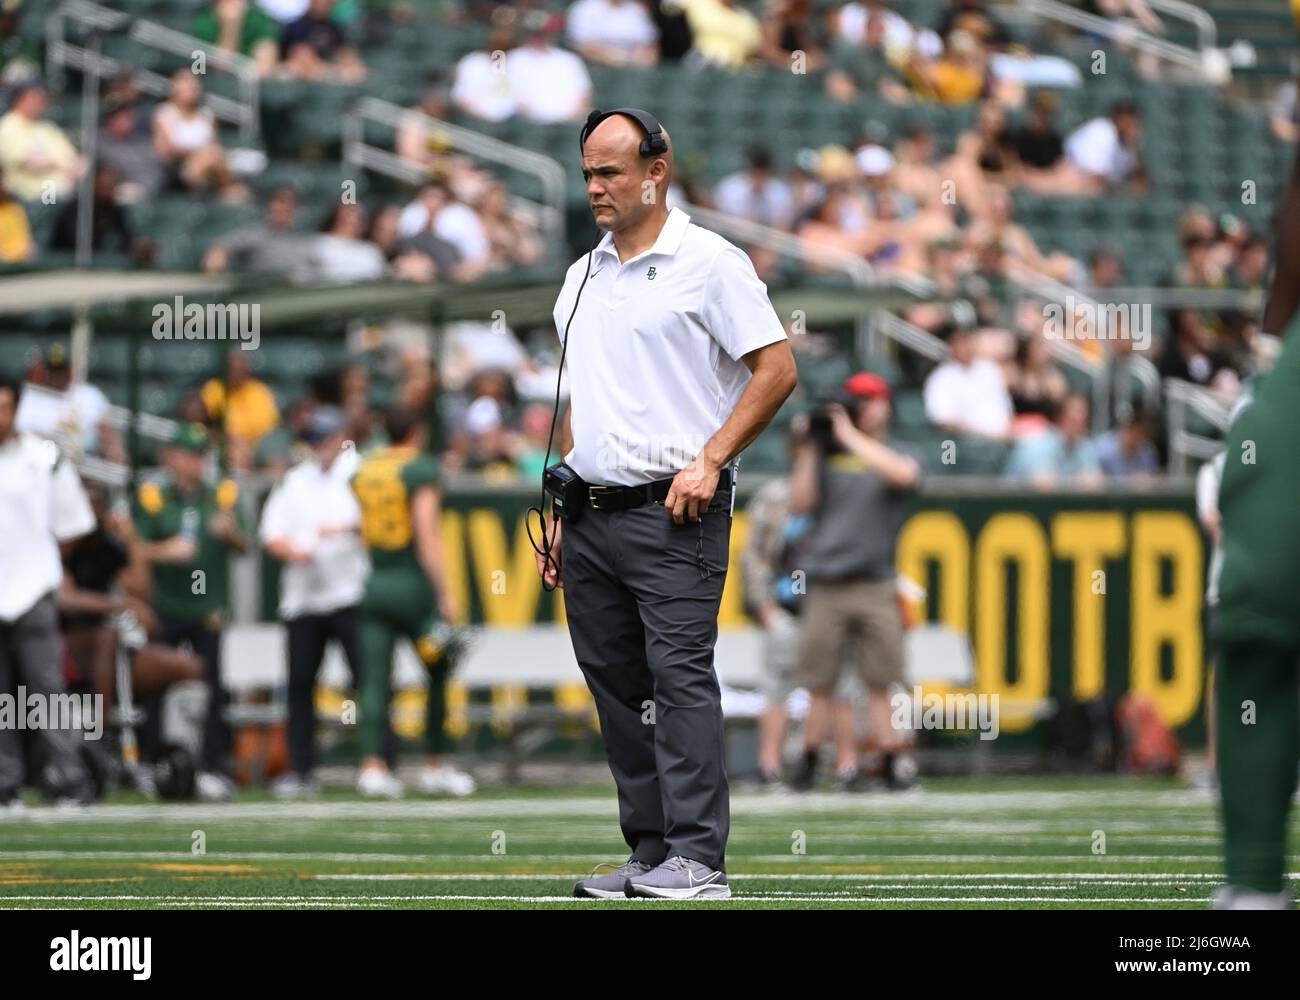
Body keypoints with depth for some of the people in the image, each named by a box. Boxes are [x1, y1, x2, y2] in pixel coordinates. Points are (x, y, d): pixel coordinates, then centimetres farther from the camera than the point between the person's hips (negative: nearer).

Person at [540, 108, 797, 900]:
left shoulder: (709, 262, -4)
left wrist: (710, 460, -15)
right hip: (593, 515, 8)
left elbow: (777, 368, -8)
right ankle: (651, 854, 12)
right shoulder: (582, 278, 18)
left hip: (673, 509, -8)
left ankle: (699, 858, -15)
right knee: (616, 685, 7)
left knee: (680, 675, -13)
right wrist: (563, 513, 18)